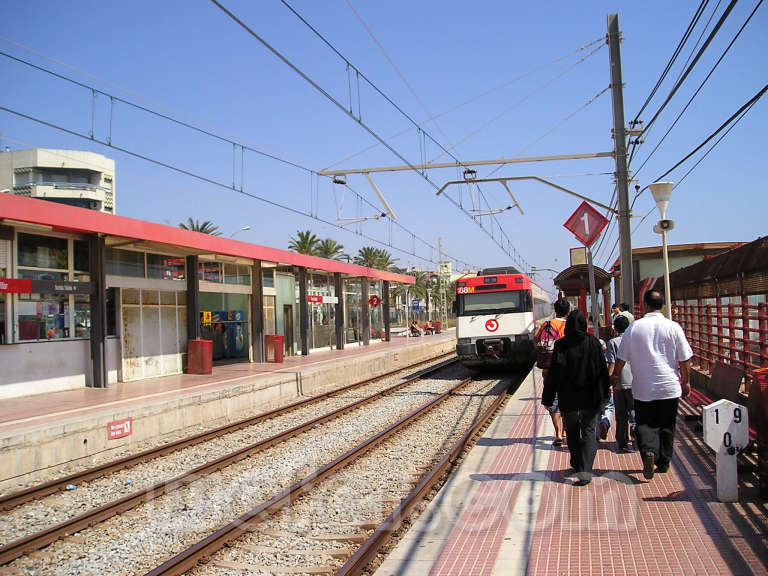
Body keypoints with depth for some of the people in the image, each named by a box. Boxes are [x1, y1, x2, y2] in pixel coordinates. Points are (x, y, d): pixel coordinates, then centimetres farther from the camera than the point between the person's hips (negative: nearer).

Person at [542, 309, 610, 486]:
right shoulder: (592, 342, -7)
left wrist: (547, 399, 1)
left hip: (568, 399, 1)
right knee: (588, 432, 3)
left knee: (572, 432, 19)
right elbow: (602, 370, -2)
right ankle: (585, 470, -11)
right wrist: (603, 393, 10)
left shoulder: (561, 345, -9)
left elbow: (553, 374, -7)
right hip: (590, 398, 0)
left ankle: (577, 464, 33)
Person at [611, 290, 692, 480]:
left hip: (643, 388, -1)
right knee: (666, 426, 14)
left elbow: (621, 358, 2)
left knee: (644, 424, 8)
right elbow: (684, 359, -1)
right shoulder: (673, 327, -6)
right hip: (669, 386, 1)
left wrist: (615, 376, 18)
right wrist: (686, 382, 12)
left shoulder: (634, 327, -5)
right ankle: (663, 463, 22)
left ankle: (648, 450, -18)